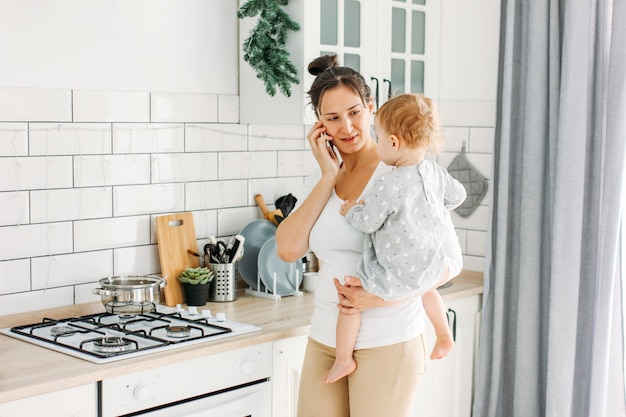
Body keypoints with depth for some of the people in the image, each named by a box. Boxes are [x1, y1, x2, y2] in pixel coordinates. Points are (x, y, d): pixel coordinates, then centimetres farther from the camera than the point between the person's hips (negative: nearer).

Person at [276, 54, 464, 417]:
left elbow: (450, 260, -10)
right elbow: (288, 249, -5)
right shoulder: (322, 179, 9)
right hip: (324, 342, 5)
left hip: (386, 345, -5)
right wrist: (329, 176, -6)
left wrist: (383, 295, -22)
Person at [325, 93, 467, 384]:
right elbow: (457, 195, 12)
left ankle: (343, 359, 15)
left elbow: (367, 222, -18)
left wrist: (351, 210, 2)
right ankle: (445, 337, 52)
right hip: (430, 266, 8)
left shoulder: (388, 185, -29)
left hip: (395, 274, -7)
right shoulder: (435, 172, -6)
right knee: (426, 288, 39)